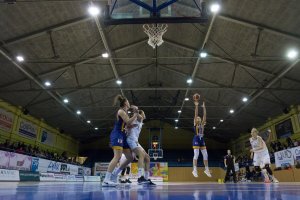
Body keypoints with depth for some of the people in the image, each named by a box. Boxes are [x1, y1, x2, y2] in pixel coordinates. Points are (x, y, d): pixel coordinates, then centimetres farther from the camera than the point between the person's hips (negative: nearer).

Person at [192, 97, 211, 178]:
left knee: (205, 155, 4)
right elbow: (196, 114, -5)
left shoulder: (202, 124, 16)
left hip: (202, 139, 6)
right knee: (196, 155, -11)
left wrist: (204, 107, 8)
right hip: (196, 139, -5)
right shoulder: (195, 123, 4)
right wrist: (196, 106, -10)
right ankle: (194, 170, -9)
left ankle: (207, 169, 14)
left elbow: (204, 115, 11)